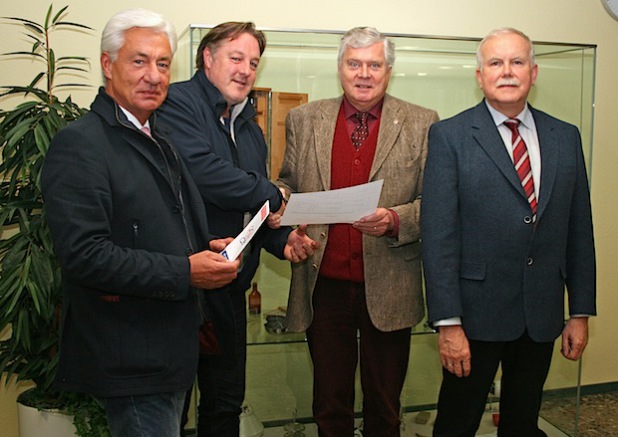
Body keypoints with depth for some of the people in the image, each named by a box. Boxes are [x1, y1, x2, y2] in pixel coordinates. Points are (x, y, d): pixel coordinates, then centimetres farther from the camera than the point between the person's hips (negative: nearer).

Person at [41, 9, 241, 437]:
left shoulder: (159, 141, 14)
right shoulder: (79, 144, -16)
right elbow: (83, 254, -24)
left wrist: (210, 250, 2)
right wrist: (184, 273, -24)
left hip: (173, 350, 9)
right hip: (130, 363, -9)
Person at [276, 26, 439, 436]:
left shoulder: (422, 124, 0)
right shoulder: (304, 119, 6)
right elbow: (288, 184, 15)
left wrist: (394, 220, -21)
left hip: (388, 288, -1)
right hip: (325, 283, 2)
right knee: (330, 401, 16)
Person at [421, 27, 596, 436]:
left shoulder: (566, 137, 7)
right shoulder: (450, 136, -7)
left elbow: (579, 229, 8)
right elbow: (438, 234, -12)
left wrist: (581, 312, 7)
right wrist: (448, 322, -15)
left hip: (543, 314, 4)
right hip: (478, 311, -4)